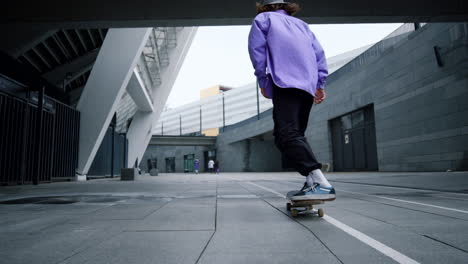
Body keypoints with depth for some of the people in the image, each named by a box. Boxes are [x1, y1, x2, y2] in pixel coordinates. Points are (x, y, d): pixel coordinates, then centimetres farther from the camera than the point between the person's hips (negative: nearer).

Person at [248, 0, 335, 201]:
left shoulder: (263, 19, 19)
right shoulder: (301, 24, 32)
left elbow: (256, 49, 5)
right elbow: (319, 54, 22)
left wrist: (262, 79, 8)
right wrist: (320, 84, 19)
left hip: (285, 82, -7)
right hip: (309, 85, 7)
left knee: (287, 135, -17)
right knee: (296, 134, 13)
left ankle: (321, 183, -31)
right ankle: (312, 182, 4)